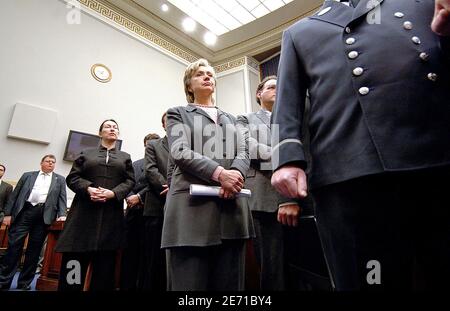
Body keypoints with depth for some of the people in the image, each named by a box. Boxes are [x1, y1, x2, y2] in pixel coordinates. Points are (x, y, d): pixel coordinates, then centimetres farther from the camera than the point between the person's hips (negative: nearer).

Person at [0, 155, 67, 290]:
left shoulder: (60, 180, 14)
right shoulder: (28, 175, 15)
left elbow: (62, 198, 6)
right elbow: (15, 194, 10)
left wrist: (62, 215, -8)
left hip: (44, 216, 0)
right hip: (24, 211, 0)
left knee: (34, 249, 5)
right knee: (14, 245, -1)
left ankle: (25, 283, 15)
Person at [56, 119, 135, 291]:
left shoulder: (125, 157, 16)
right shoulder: (86, 153, 16)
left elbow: (130, 181, 6)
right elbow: (72, 177, 7)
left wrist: (113, 193, -12)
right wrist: (88, 189, -13)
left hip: (111, 213, 1)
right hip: (85, 210, 0)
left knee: (105, 260, 2)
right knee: (75, 257, -2)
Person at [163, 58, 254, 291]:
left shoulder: (230, 119, 27)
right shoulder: (178, 113, 15)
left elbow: (243, 153, 11)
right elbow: (180, 152, -3)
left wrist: (235, 173, -13)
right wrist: (220, 173, -17)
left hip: (231, 206, 4)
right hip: (192, 204, -3)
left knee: (229, 284, 7)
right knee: (189, 283, -1)